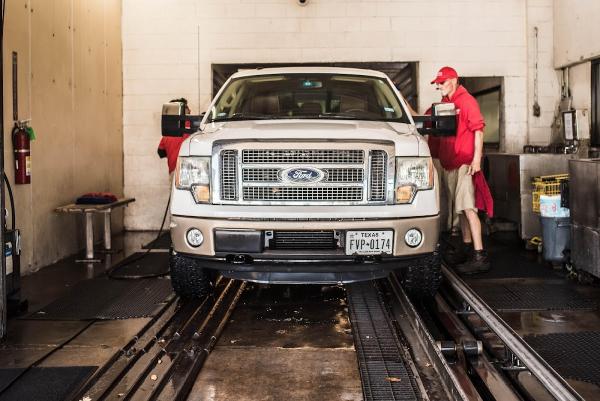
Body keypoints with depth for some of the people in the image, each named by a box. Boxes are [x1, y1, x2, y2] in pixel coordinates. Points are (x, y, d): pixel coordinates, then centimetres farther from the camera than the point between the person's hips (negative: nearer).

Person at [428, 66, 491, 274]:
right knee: (460, 207, 15)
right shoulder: (443, 104, 17)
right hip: (449, 164, 9)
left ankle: (479, 256, -16)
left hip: (465, 163, -8)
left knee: (468, 208, -14)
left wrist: (477, 158, -19)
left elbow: (478, 130, -12)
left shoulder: (466, 101, -7)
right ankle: (466, 247, 25)